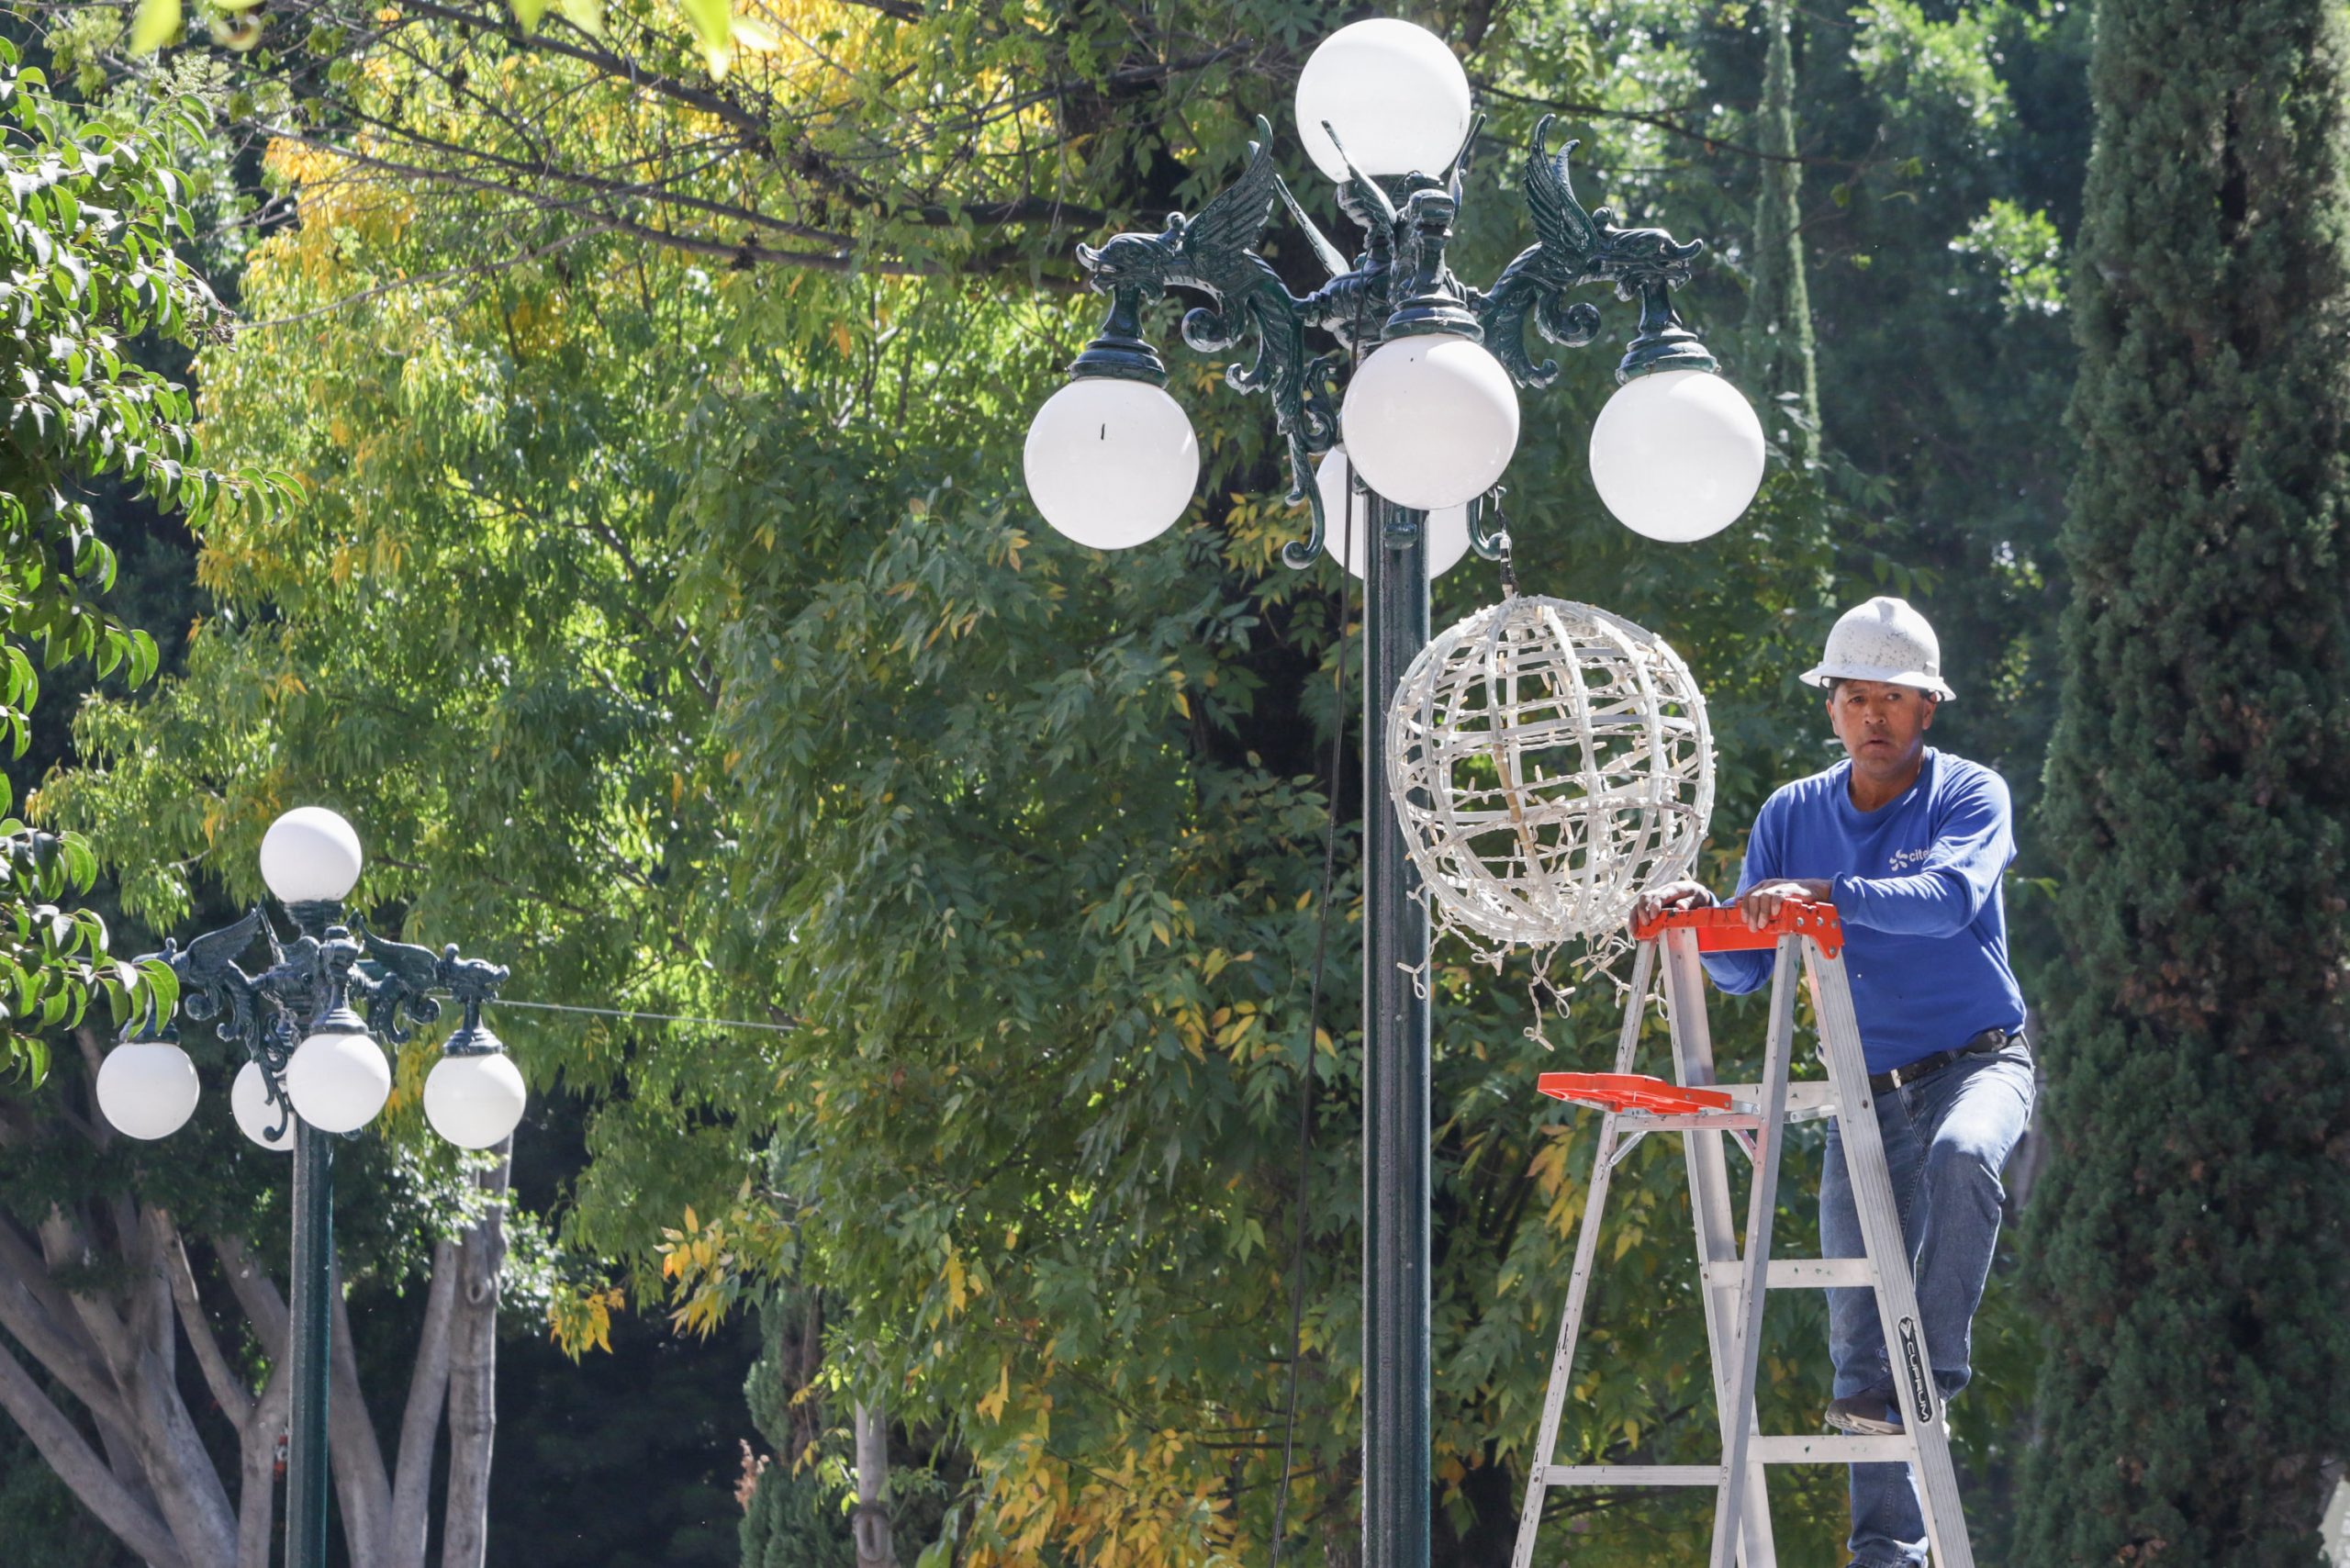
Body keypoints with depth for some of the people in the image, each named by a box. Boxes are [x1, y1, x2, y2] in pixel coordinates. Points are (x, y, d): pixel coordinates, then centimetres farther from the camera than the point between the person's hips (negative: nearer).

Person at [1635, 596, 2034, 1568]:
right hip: (1866, 1087, 4)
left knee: (1960, 1154, -39)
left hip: (1977, 1061, -4)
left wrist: (1823, 892, -41)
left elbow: (1948, 896, -27)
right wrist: (1701, 917, -17)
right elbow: (1745, 970, 4)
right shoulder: (1793, 816, 7)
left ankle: (1934, 1370, -34)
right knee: (1857, 1316, -2)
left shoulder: (1972, 797, -5)